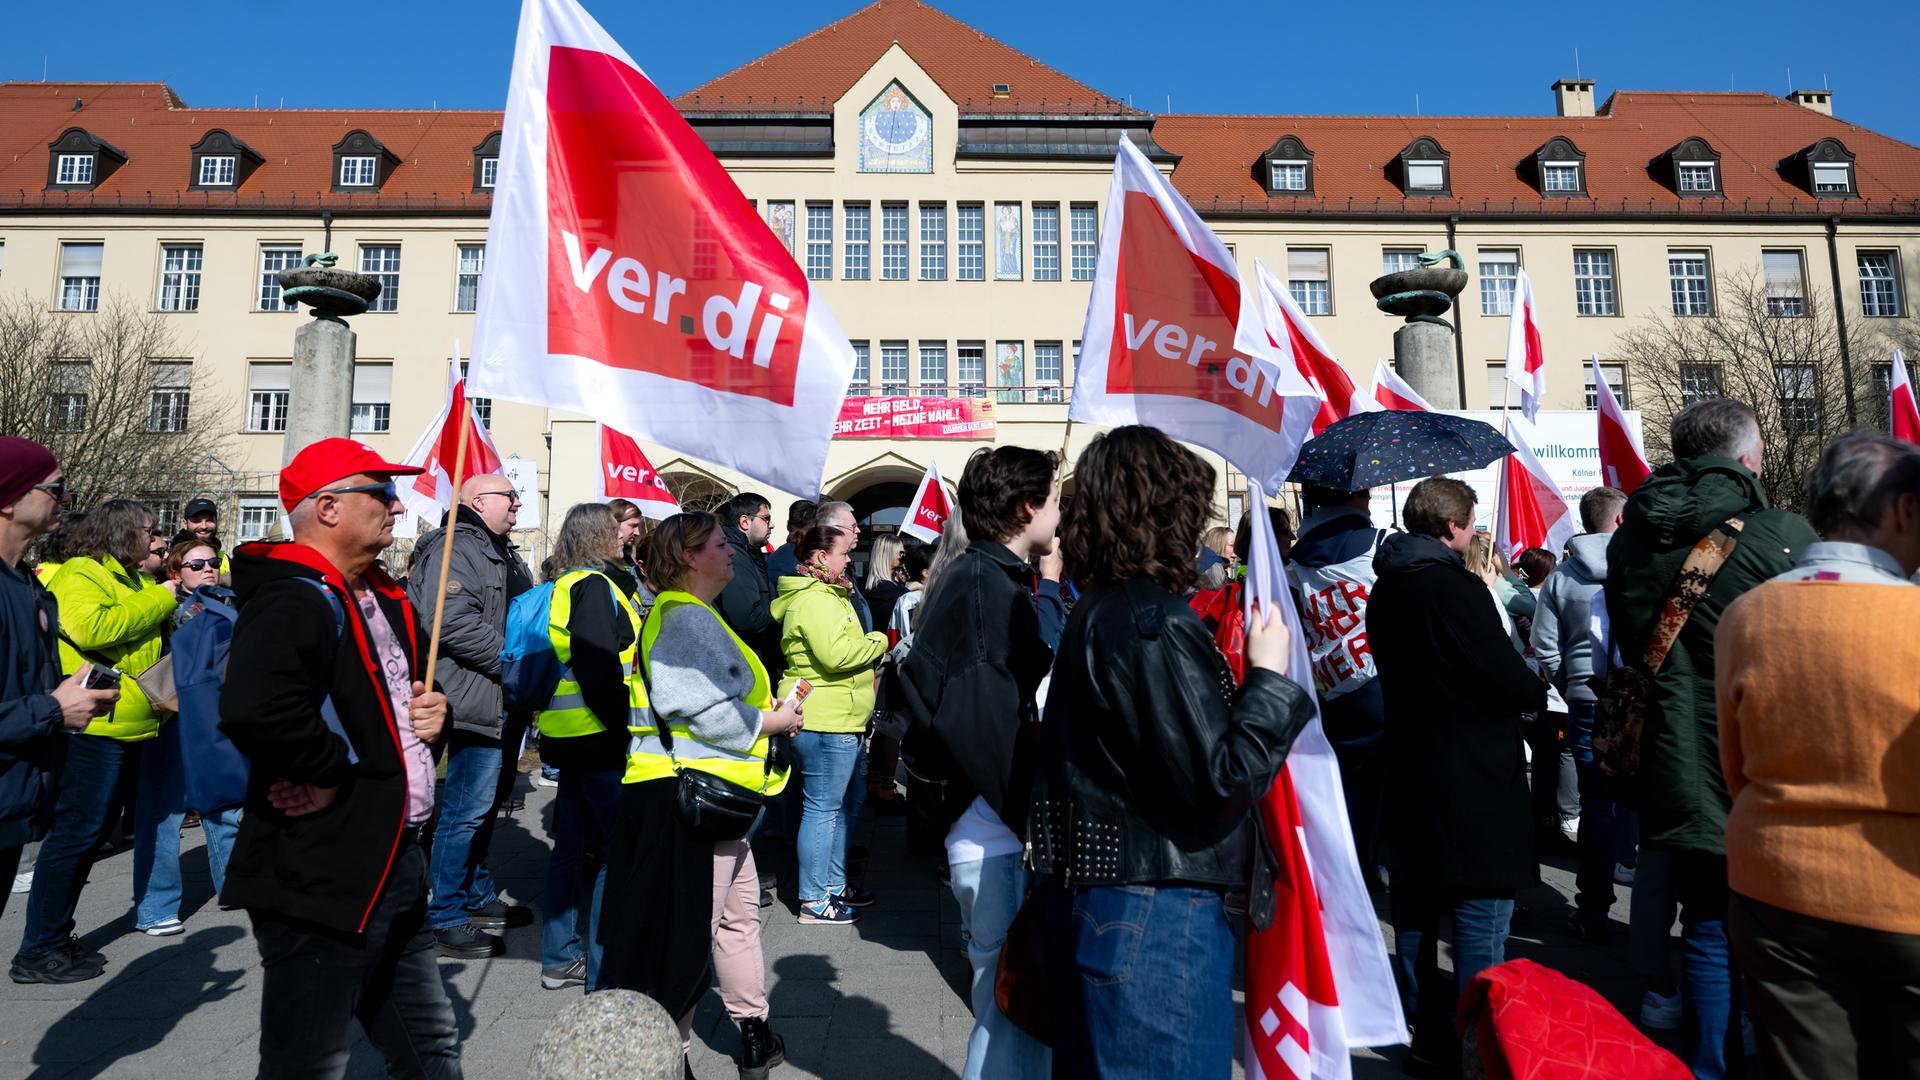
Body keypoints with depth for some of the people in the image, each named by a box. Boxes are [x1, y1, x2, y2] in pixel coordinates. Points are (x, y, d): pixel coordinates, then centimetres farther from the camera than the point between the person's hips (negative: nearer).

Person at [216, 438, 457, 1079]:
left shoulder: (384, 601, 12)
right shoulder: (296, 601, -19)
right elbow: (255, 709, -39)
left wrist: (431, 710, 6)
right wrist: (337, 769, -23)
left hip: (394, 866, 10)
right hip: (322, 881, -9)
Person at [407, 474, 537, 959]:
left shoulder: (503, 553, 19)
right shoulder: (454, 549, -13)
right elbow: (452, 624, -26)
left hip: (508, 704, 11)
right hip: (479, 701, -10)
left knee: (486, 805, 19)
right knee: (467, 809, -5)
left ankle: (478, 896, 31)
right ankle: (444, 919, 5)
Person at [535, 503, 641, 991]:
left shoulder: (569, 585, 15)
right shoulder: (595, 585, -13)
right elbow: (598, 669, -22)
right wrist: (626, 726, -17)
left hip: (572, 737, 10)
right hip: (601, 737, -10)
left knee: (573, 844, 17)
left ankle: (561, 957, 28)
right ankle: (602, 973, 2)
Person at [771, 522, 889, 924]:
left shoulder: (827, 596, 19)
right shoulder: (813, 601, -18)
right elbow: (836, 654, -29)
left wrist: (870, 646, 8)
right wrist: (878, 642, -14)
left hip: (844, 720, 12)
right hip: (825, 721, -12)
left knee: (848, 802, 19)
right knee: (823, 808, -3)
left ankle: (833, 883, 32)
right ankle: (814, 901, 8)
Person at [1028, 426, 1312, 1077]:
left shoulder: (1097, 611, 8)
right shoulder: (1154, 623, -21)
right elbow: (1219, 785, -22)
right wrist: (1270, 677, -11)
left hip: (1092, 894, 9)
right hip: (1156, 911, -9)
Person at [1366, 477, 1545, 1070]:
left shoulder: (1386, 589, 8)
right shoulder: (1456, 589, -19)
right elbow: (1513, 681, -18)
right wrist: (1538, 688, 3)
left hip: (1409, 771, 9)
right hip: (1472, 781, -9)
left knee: (1416, 907, 16)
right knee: (1482, 913, 2)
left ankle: (1426, 1031, 30)